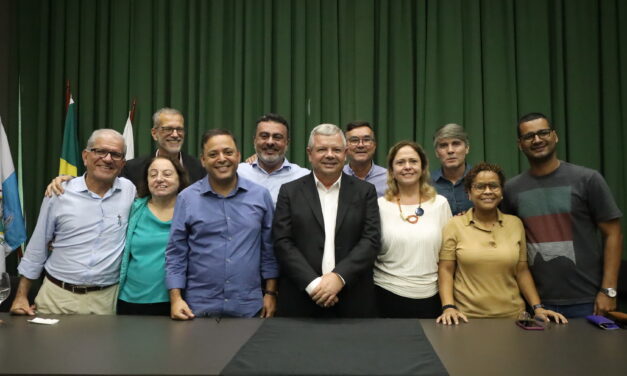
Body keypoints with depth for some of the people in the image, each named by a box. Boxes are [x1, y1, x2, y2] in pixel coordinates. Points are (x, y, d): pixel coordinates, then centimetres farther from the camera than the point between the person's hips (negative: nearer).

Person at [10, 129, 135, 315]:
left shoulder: (130, 191, -3)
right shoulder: (59, 193, -3)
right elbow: (37, 247, 4)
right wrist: (21, 296, 4)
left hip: (106, 299, 0)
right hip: (57, 296, 0)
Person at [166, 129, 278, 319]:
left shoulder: (260, 195, 1)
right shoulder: (187, 198, -2)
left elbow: (269, 250, 5)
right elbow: (176, 253, 1)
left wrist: (271, 293, 3)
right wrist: (175, 298, -5)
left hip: (249, 307, 1)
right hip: (199, 307, 0)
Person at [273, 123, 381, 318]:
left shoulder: (365, 191, 5)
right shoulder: (290, 191, 3)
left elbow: (371, 239, -3)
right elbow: (283, 242, -4)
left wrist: (339, 276, -15)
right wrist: (312, 283, -14)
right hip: (301, 298, 0)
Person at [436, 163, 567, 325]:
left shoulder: (515, 224, 5)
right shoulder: (454, 225, -3)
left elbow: (522, 271, 8)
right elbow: (446, 270, -4)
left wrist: (537, 307, 1)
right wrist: (448, 307, -14)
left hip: (511, 315, 2)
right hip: (467, 316, -2)